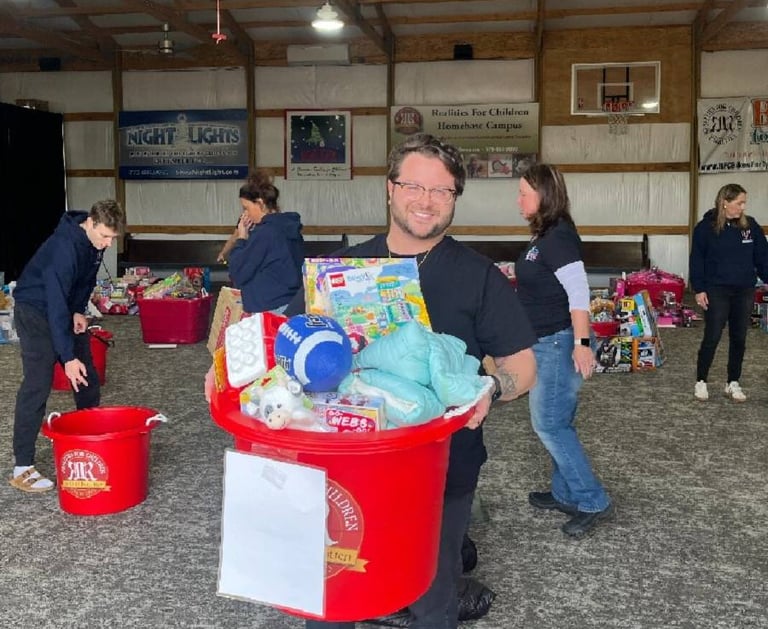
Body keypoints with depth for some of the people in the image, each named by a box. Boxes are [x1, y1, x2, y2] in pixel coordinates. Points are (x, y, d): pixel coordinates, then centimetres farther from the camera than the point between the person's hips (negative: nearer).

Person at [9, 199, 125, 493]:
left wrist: (79, 311, -5)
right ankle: (22, 468, -9)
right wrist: (68, 358, -37)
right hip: (36, 311, -8)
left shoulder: (95, 241, -7)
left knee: (88, 378, 8)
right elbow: (56, 303, -35)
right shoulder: (65, 247, -32)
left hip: (67, 310, 8)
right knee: (37, 384, -14)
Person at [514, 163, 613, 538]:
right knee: (556, 422, 15)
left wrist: (581, 343, -26)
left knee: (549, 424, -5)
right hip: (546, 343, 10)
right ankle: (566, 493, 26)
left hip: (560, 343, -10)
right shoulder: (543, 236, 11)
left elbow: (579, 292, -23)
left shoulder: (558, 237, -17)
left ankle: (592, 503, 4)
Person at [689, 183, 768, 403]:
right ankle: (701, 382, 12)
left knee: (739, 339, 9)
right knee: (712, 337, -2)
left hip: (745, 291, 4)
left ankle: (733, 383, 21)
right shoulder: (706, 227, -6)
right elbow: (696, 260, -4)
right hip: (717, 291, -4)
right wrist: (698, 289, -8)